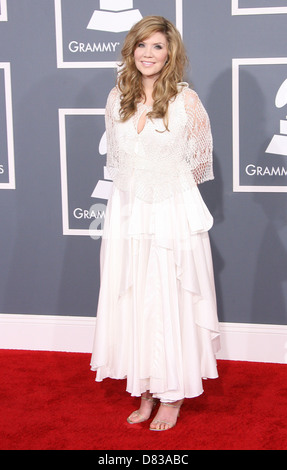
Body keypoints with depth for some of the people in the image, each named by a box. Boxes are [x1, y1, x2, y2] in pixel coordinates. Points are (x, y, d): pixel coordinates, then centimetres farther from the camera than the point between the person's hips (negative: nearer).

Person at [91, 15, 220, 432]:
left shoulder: (186, 100, -7)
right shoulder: (117, 99, 5)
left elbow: (200, 160, 4)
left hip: (173, 212, -4)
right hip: (128, 212, 4)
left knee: (170, 299, 1)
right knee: (132, 300, 7)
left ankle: (172, 396, 15)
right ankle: (146, 392, 19)